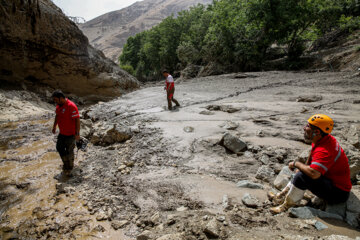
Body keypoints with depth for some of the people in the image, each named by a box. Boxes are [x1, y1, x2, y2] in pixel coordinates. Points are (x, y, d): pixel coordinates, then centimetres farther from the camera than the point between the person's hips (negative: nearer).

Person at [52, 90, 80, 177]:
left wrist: (77, 133, -25)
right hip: (62, 133, 8)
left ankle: (69, 168, 26)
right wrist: (54, 126, 24)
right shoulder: (58, 105, 3)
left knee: (69, 151, 5)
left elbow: (77, 119, -25)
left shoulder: (71, 106, -24)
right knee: (59, 148, 17)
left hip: (70, 134, -8)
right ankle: (66, 164, 38)